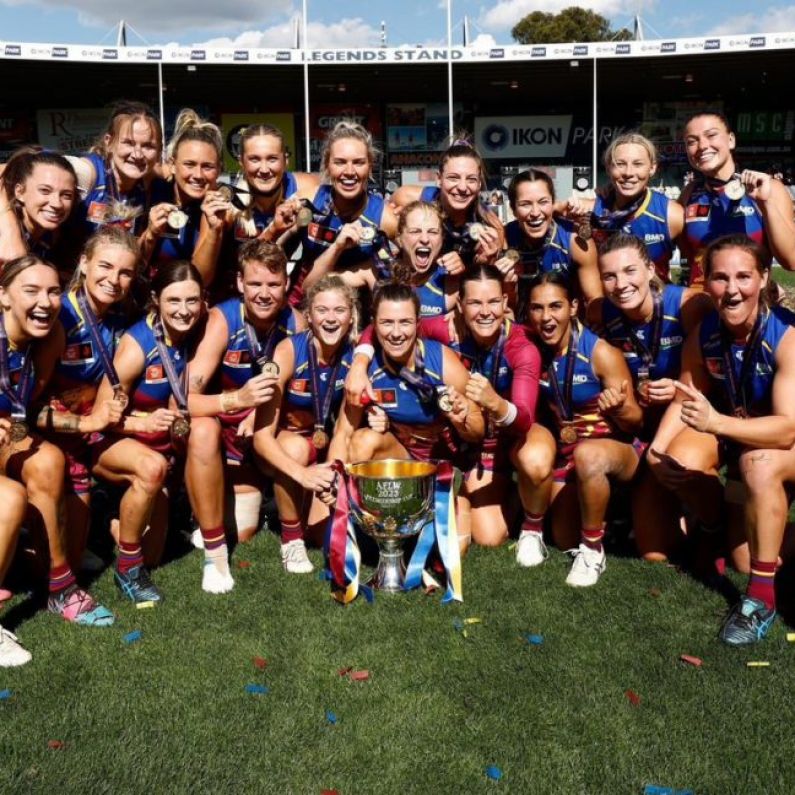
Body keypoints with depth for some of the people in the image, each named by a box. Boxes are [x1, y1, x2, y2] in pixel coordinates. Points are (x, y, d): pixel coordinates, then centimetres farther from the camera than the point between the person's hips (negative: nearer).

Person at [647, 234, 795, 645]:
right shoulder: (704, 334, -14)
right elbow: (685, 400, -2)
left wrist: (715, 422, -50)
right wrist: (656, 450, -21)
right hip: (730, 428, 4)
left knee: (758, 463, -37)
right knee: (679, 462, -26)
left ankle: (761, 596, -23)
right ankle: (716, 532, 7)